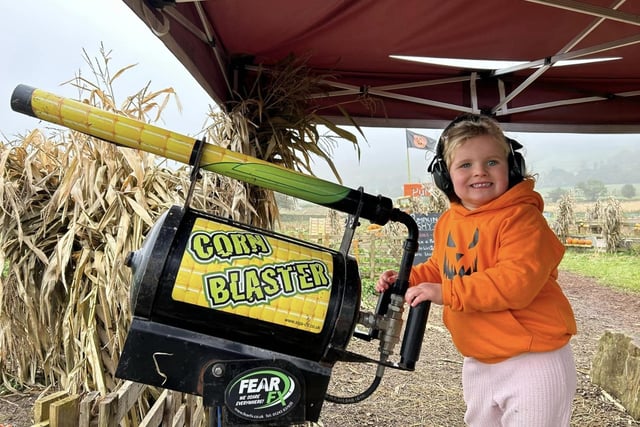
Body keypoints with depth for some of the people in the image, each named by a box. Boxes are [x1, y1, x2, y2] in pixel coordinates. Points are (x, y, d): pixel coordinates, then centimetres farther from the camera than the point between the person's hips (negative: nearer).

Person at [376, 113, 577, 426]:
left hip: (532, 362, -7)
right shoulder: (448, 222, 2)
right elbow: (440, 269, 17)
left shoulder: (521, 216, -22)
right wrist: (407, 279, -1)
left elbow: (517, 282, -33)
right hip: (477, 363, 8)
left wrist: (446, 293, -31)